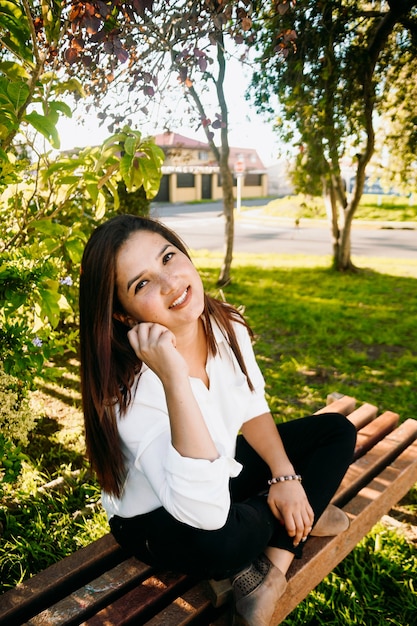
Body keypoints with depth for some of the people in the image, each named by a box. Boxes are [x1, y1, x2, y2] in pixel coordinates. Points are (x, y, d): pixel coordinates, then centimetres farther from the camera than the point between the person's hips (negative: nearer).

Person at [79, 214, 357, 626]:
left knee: (336, 432, 4)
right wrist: (174, 378, -50)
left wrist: (285, 477, -11)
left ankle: (272, 569, -6)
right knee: (220, 540, -40)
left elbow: (252, 408, 2)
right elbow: (205, 512, -46)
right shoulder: (133, 390, -35)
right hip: (156, 516, -6)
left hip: (226, 468, 7)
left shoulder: (227, 326, -16)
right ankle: (303, 515, -4)